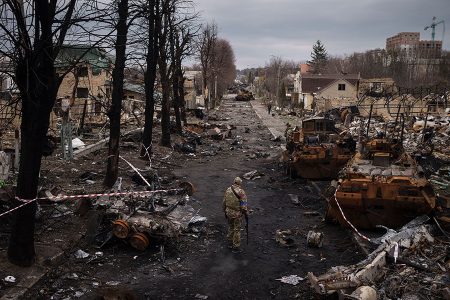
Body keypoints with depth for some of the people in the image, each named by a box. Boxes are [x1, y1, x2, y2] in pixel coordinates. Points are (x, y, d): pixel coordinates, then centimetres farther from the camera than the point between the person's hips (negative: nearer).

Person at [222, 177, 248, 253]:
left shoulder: (228, 190, -2)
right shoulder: (241, 192, -19)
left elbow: (224, 202, 4)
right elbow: (243, 205, -19)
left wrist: (225, 211, 17)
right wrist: (246, 212, -1)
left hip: (228, 212, 5)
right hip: (237, 214, -5)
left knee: (231, 227, 23)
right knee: (237, 230, 8)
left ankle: (230, 243, 36)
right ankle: (236, 247, 15)